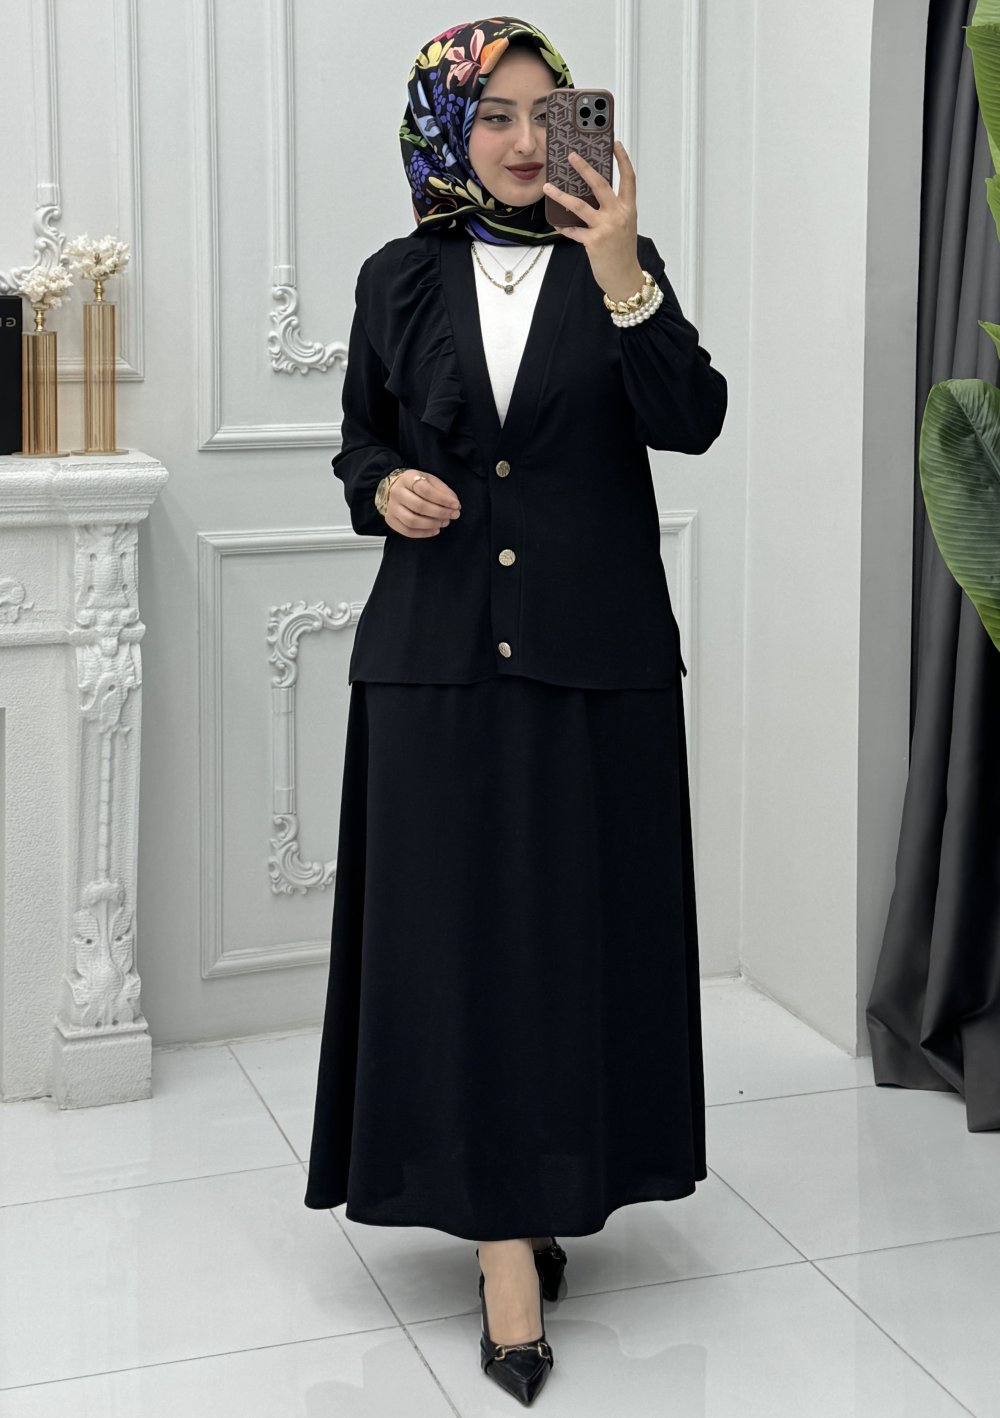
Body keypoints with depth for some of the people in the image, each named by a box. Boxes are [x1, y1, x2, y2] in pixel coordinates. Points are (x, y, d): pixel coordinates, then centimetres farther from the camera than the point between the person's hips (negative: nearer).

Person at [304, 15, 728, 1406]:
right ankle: (508, 1244, 1)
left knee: (580, 920, 4)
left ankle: (553, 1181, 22)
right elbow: (362, 440, 16)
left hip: (596, 654, 0)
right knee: (461, 929, -3)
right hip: (440, 652, 1)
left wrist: (624, 280, -23)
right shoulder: (400, 280, 7)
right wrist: (385, 489, -6)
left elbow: (692, 422, -10)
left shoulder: (617, 266, 3)